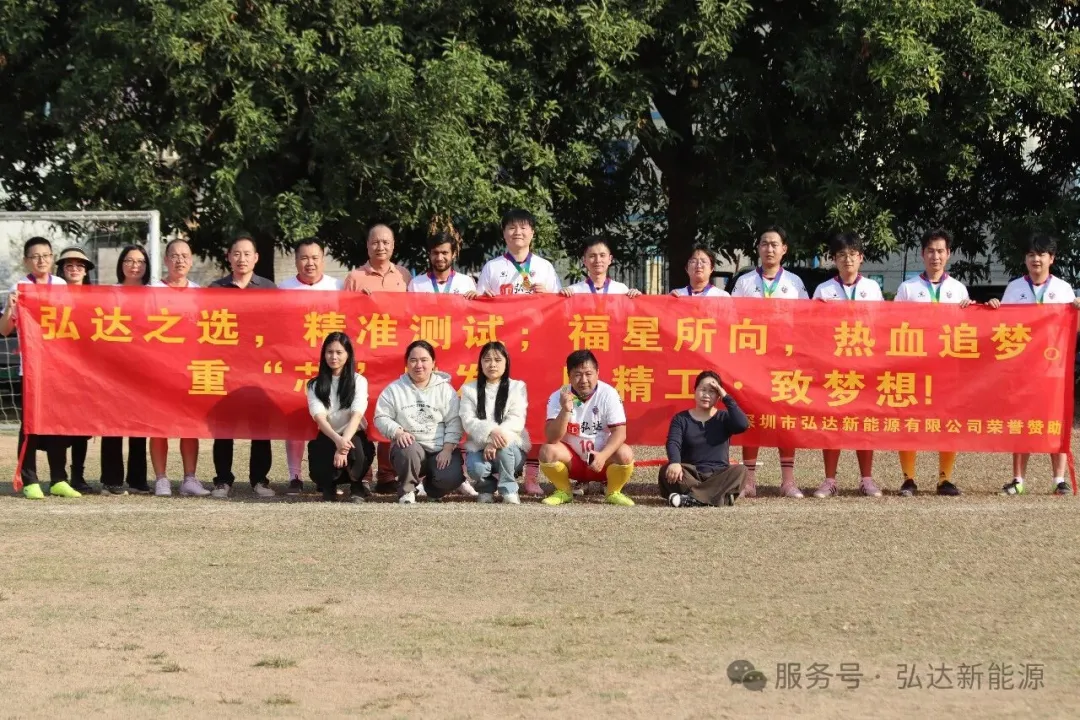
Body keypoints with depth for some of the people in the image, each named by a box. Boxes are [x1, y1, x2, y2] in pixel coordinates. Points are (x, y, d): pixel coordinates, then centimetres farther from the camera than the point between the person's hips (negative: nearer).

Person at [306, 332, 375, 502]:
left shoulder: (359, 381, -3)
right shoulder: (315, 385, 1)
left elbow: (356, 415, -17)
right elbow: (320, 417, -14)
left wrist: (344, 443, -35)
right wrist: (337, 440, -35)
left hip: (353, 437, -1)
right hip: (327, 438, 1)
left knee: (353, 446, -38)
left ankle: (357, 486, -6)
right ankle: (328, 486, 2)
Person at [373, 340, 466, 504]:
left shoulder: (445, 389, 5)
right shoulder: (394, 389, 5)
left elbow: (454, 422, 1)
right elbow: (381, 417, 2)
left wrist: (448, 449, -11)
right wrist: (398, 432, -17)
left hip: (440, 449, 1)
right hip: (410, 445, -1)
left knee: (449, 479, -26)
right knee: (409, 452, -38)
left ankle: (427, 483, 13)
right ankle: (407, 490, -7)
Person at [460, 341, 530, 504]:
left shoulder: (517, 387, 3)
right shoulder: (469, 389, 6)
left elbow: (516, 420, -8)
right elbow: (468, 421, -7)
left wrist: (494, 440, -25)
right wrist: (491, 431, -27)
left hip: (511, 446, 0)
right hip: (479, 447, 0)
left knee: (503, 445, -36)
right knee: (476, 469, -33)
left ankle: (508, 489, -14)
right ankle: (486, 488, 4)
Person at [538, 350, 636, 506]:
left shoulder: (608, 394, -13)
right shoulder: (558, 397, -11)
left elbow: (620, 432, -16)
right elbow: (552, 439, -19)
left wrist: (603, 455, -33)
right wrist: (565, 411, -35)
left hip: (601, 459, -1)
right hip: (572, 460, 1)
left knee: (625, 454, -30)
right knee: (547, 451, -27)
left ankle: (614, 492, -1)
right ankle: (563, 491, 1)